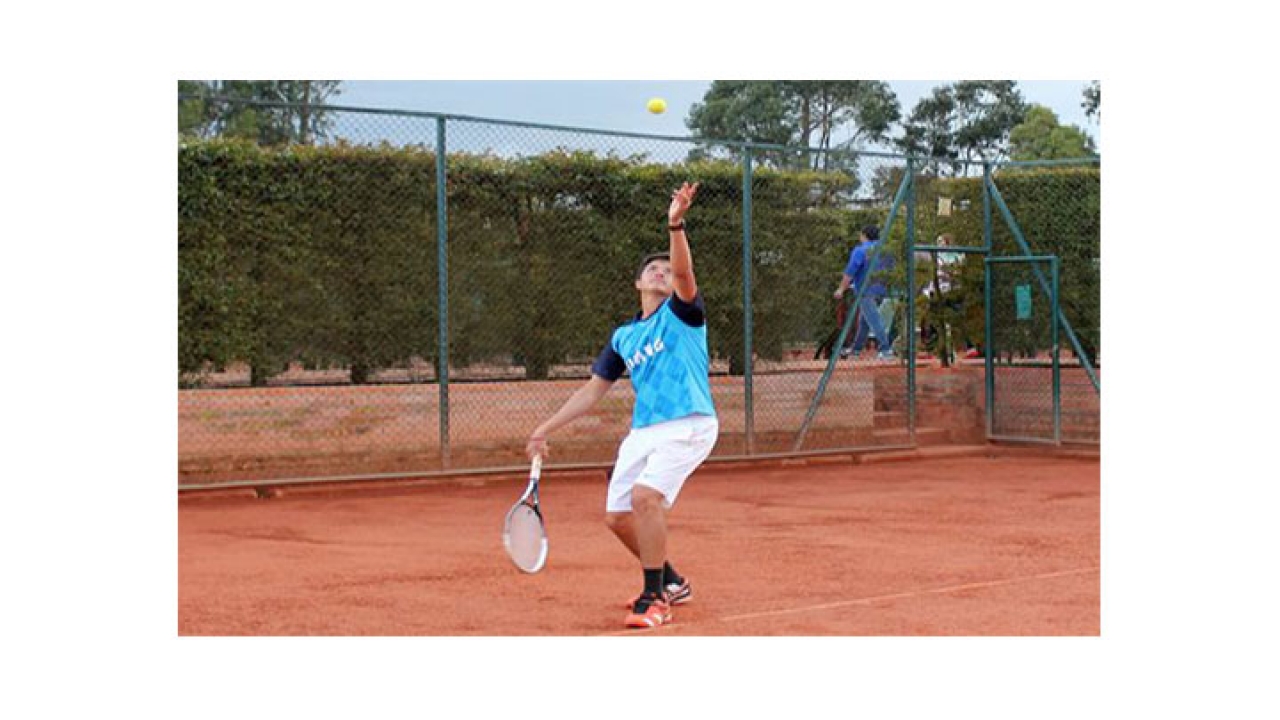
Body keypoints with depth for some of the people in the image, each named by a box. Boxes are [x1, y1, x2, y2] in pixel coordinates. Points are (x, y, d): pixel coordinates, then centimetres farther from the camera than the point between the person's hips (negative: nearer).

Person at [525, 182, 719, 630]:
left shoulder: (681, 313, 3)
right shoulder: (623, 337, 18)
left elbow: (685, 274, -19)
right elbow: (593, 391, 21)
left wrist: (676, 226, -36)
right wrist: (546, 430, 15)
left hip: (688, 426, -7)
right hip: (643, 432, 7)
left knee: (645, 496, -25)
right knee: (618, 516, 3)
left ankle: (654, 599, -11)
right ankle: (671, 583, 26)